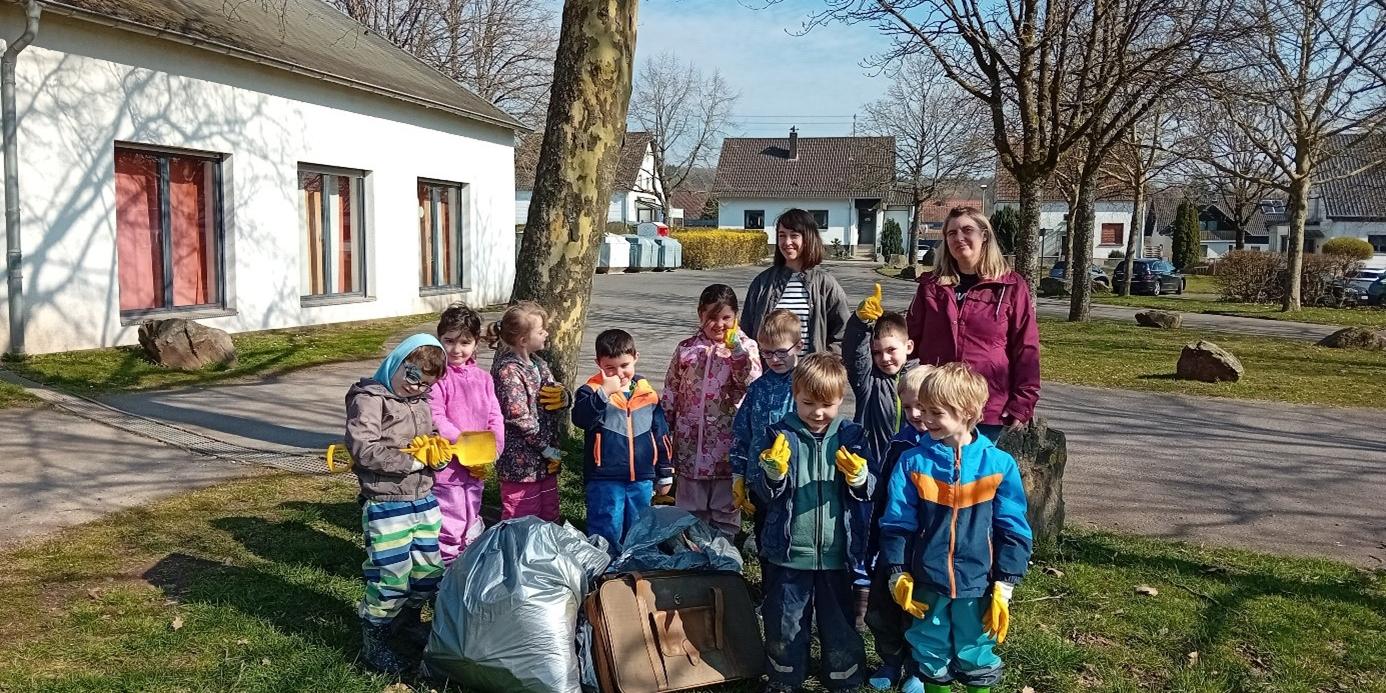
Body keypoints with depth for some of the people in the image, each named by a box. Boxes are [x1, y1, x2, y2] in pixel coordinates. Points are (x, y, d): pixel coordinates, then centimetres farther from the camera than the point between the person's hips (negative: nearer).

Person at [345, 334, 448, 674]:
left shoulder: (421, 403, 12)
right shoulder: (369, 399, -13)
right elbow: (363, 449, -24)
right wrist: (409, 461, -21)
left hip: (424, 502, 8)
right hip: (386, 506, -8)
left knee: (429, 571, 17)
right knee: (390, 579, -3)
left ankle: (409, 619, 41)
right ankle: (373, 641, 15)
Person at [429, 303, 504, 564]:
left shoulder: (483, 378, 8)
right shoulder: (437, 377, -11)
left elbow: (495, 417, 6)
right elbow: (436, 420, -18)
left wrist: (491, 450, -8)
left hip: (476, 468, 6)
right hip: (447, 466, -6)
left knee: (472, 526, 21)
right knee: (449, 529, 0)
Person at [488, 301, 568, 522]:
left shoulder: (538, 364, 10)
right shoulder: (508, 371, -16)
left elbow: (554, 399, 19)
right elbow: (519, 418, -20)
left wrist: (564, 397, -6)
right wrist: (547, 449, -14)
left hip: (546, 461, 9)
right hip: (521, 461, -8)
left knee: (549, 518, 18)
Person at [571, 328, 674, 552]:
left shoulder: (647, 393, 6)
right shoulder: (591, 391, -7)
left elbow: (661, 435, 13)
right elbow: (580, 418, -27)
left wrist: (665, 472, 14)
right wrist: (604, 392, -34)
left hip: (642, 479, 4)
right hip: (605, 479, -4)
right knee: (607, 533, 0)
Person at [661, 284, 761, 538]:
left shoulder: (745, 347, -1)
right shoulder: (686, 348, 4)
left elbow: (752, 384, -17)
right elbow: (670, 393, 9)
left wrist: (736, 347, -21)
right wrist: (664, 429, 7)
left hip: (727, 442, -2)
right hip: (690, 440, 2)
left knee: (725, 507, 10)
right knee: (690, 506, 14)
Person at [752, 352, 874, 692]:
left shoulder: (851, 436, 0)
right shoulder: (780, 435, -4)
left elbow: (870, 491, 1)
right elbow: (765, 496, -4)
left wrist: (859, 477, -20)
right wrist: (774, 473, -25)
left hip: (837, 553, 1)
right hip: (789, 553, 0)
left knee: (840, 625, 14)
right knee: (784, 624, 13)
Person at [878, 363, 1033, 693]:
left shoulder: (999, 464, -8)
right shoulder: (912, 463, -6)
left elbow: (1013, 530, -3)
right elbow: (896, 524, -1)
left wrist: (1004, 586, -4)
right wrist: (898, 575, -4)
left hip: (978, 587, -1)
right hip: (928, 585, 1)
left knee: (978, 663, 13)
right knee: (932, 661, 16)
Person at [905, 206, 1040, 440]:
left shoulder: (1012, 287, 0)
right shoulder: (932, 286, 9)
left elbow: (1026, 350, -1)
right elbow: (912, 340, 13)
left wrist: (1022, 404, -5)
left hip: (987, 413, -3)